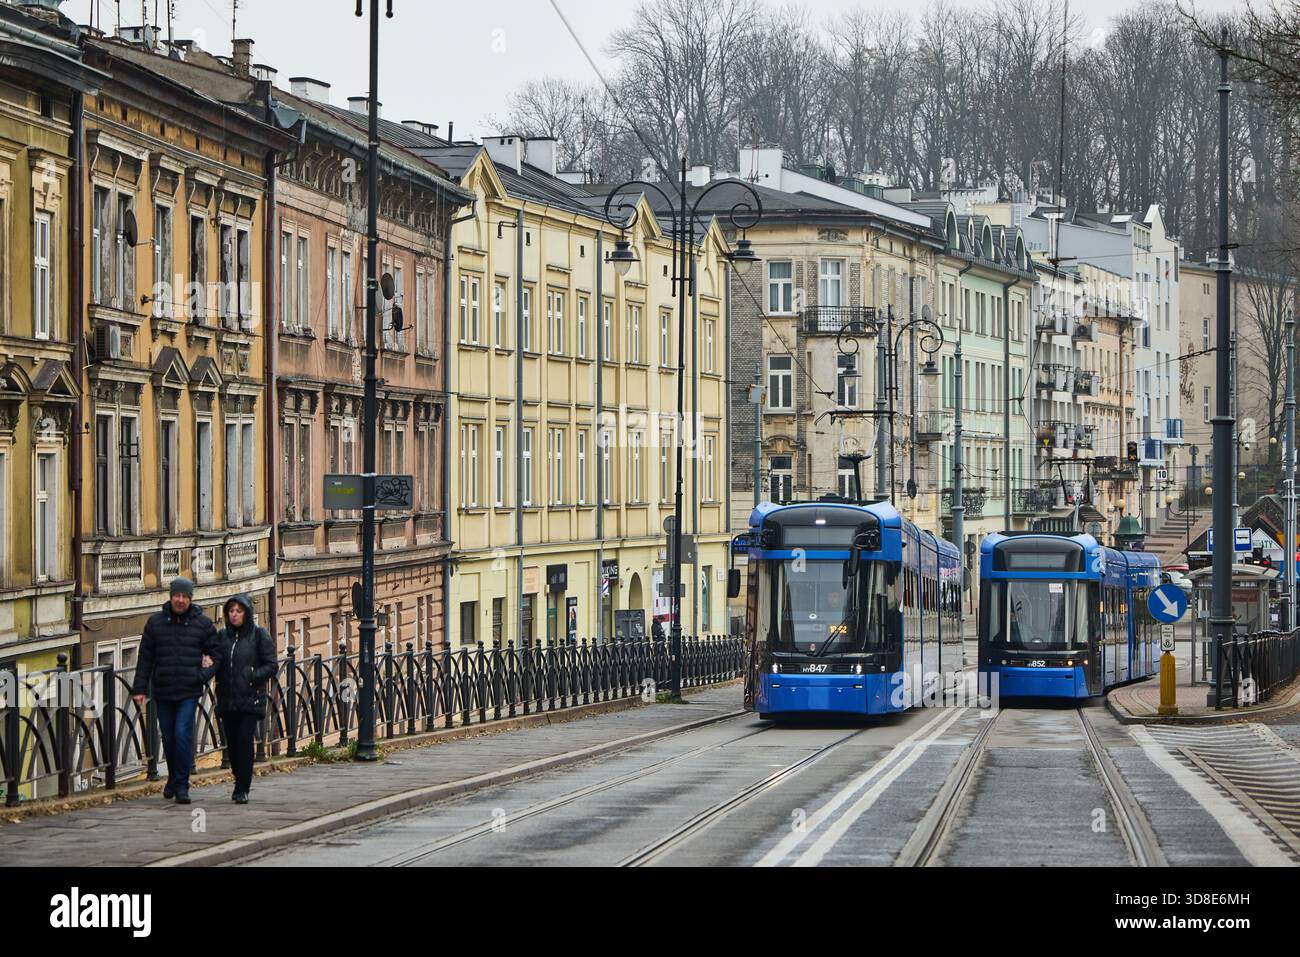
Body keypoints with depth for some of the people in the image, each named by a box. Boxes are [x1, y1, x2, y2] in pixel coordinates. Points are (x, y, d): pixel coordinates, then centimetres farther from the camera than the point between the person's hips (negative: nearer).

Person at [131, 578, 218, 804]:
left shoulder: (202, 623, 2)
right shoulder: (156, 622, 4)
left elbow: (216, 654, 8)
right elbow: (145, 658, 5)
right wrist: (140, 688, 1)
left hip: (189, 692, -2)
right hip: (162, 692, 2)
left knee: (183, 734, -13)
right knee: (168, 738, 10)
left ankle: (181, 785, -7)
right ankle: (173, 777, 32)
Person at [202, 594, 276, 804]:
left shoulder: (260, 636, 0)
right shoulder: (222, 637, 10)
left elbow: (271, 666, -1)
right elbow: (214, 662, -3)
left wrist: (251, 677, -15)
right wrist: (202, 675, -23)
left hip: (250, 699, -4)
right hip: (227, 699, 4)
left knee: (245, 740, -12)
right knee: (232, 743, 6)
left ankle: (242, 789, -10)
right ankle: (240, 784, 22)